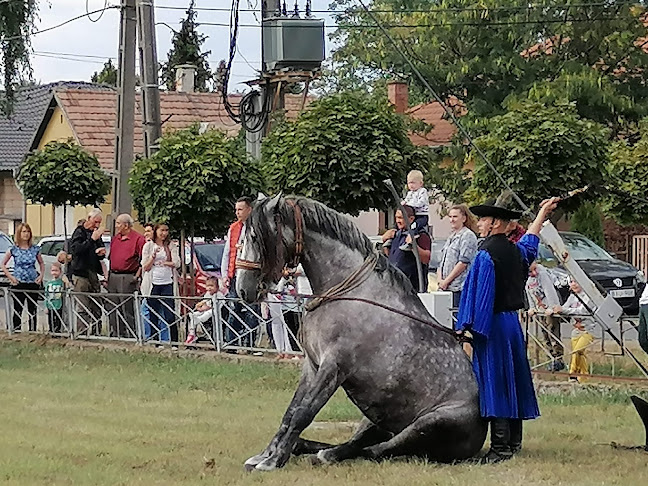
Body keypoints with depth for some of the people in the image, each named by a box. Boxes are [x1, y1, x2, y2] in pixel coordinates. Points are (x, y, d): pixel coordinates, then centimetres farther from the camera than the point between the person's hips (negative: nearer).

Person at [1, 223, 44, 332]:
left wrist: (41, 276, 3)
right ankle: (14, 331, 3)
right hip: (18, 284, -2)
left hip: (33, 282, 2)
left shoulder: (35, 249, 4)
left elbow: (41, 263, 18)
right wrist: (10, 277, -5)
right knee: (17, 310, -1)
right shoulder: (14, 249, -2)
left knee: (32, 310, 6)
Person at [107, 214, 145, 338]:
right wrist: (108, 276, 17)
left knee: (127, 308, -7)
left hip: (127, 277, -8)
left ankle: (130, 333, -3)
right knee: (113, 309, 9)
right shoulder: (115, 238, 17)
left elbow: (142, 260, -9)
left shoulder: (138, 239, -6)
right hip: (113, 276, 8)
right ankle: (115, 332, 15)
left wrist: (137, 276, -12)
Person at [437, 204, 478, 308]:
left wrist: (446, 281, -11)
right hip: (445, 287, 8)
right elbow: (442, 261, 22)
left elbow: (463, 262, -13)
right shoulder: (451, 237, 22)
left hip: (459, 288, -8)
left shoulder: (468, 235, -5)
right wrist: (440, 279, 4)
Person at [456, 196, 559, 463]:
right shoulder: (515, 250, 9)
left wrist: (466, 327, -17)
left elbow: (479, 293, -19)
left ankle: (500, 448, -11)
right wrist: (543, 211, 48)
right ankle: (514, 441, 21)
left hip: (492, 324, -9)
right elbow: (531, 239, 32)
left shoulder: (486, 255, -15)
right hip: (512, 321, 9)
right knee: (512, 380, 14)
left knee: (494, 383, -8)